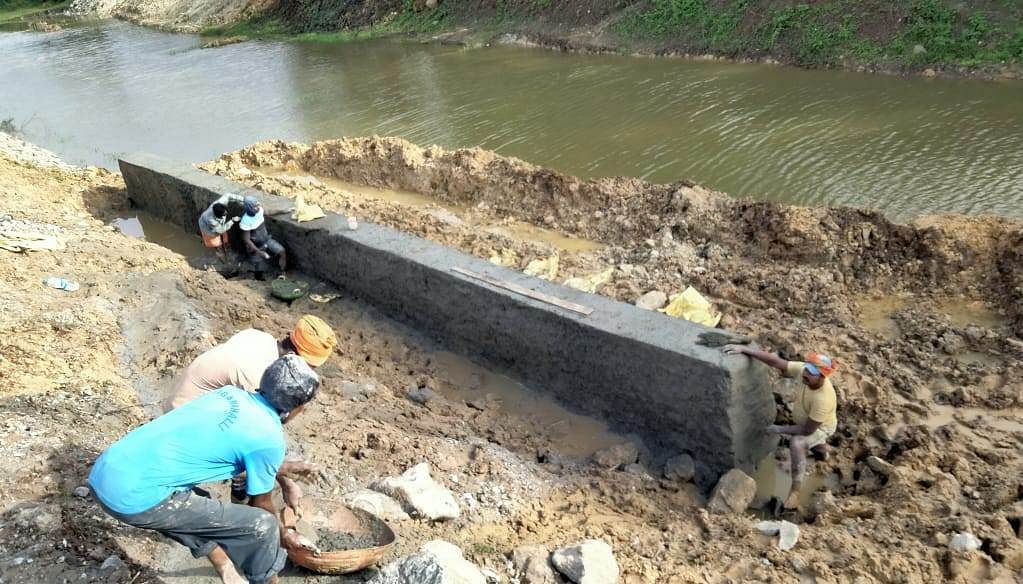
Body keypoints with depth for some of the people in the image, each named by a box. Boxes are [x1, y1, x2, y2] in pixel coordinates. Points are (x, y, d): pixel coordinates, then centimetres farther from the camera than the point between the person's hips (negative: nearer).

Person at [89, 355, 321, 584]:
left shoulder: (231, 393, 13)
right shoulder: (269, 439, -7)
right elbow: (260, 504, 8)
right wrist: (283, 534, 27)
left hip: (104, 473, 9)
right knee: (262, 526, -1)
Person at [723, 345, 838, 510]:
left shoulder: (823, 399, -44)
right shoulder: (804, 370, -31)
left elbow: (808, 430, -34)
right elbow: (775, 361, -32)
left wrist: (779, 429, -24)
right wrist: (744, 349, -40)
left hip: (821, 427, -7)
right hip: (804, 420, 7)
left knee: (796, 443, -34)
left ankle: (795, 490, -23)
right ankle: (820, 449, 68)